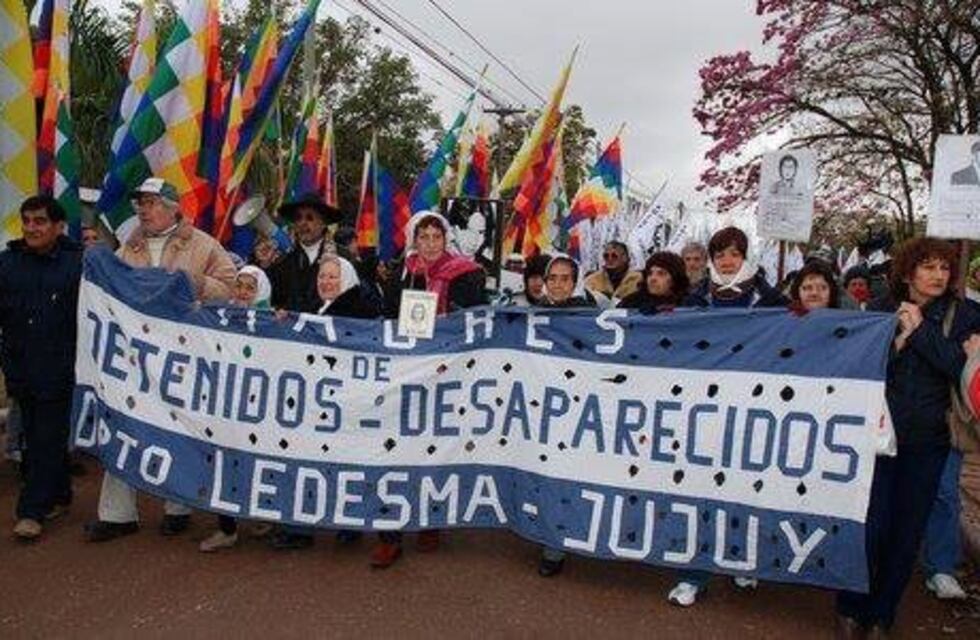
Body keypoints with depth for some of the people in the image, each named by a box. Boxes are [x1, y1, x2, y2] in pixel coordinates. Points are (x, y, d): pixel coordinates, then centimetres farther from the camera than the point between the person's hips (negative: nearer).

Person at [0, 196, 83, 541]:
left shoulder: (77, 262, -6)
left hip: (59, 369, -5)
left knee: (48, 439, 0)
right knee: (34, 437, 14)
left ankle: (32, 511, 7)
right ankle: (59, 496, 29)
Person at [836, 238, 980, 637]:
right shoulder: (879, 311, 2)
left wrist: (920, 331, -13)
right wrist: (896, 340, -17)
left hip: (926, 442, 1)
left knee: (908, 531, 8)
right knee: (870, 526, -2)